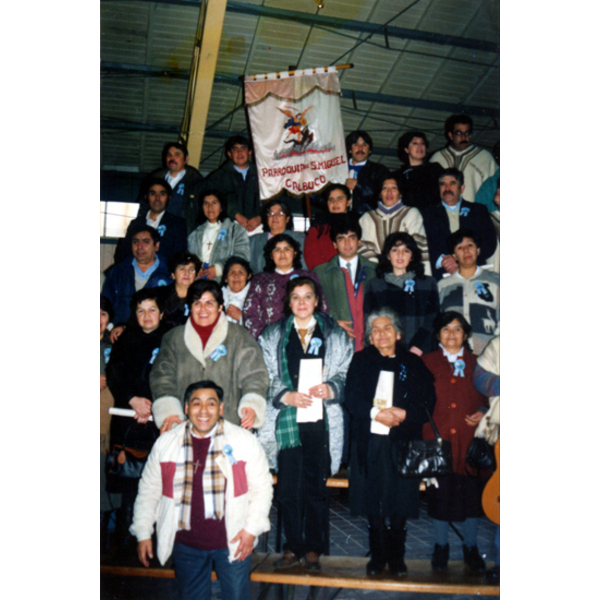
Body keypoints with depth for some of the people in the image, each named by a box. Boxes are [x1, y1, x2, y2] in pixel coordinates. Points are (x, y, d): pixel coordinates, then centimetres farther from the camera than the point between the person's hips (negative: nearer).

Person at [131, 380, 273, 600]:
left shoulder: (244, 441, -7)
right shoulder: (165, 443, -1)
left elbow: (262, 487, -2)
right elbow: (149, 490, 8)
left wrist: (252, 528, -9)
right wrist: (143, 533, 5)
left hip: (233, 541, -2)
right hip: (186, 542, 2)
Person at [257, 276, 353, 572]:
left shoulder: (336, 336, 9)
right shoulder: (271, 336, 10)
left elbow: (346, 375, 5)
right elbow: (264, 379, 3)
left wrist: (330, 389, -15)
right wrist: (287, 396, -13)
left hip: (321, 422, 0)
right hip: (286, 421, 1)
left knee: (316, 487, 5)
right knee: (288, 487, 3)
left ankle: (313, 548, 19)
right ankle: (292, 546, 19)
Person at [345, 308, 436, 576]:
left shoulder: (413, 363, 8)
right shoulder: (361, 361, 9)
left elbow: (428, 401, 1)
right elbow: (352, 399, -1)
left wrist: (403, 414, -15)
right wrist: (375, 413, -15)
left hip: (402, 443, 0)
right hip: (370, 442, 0)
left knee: (399, 503, 4)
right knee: (373, 503, 5)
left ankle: (396, 556, 21)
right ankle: (377, 556, 20)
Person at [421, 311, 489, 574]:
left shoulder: (476, 363, 9)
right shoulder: (427, 362, 6)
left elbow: (487, 397, 13)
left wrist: (483, 412, -6)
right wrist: (427, 430, -8)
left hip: (471, 439, 1)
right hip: (438, 439, -1)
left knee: (472, 492, 7)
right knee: (440, 492, 6)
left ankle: (470, 547, 26)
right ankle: (441, 546, 25)